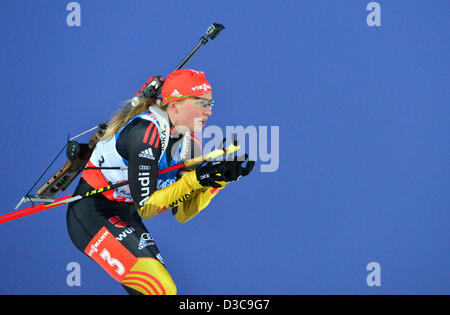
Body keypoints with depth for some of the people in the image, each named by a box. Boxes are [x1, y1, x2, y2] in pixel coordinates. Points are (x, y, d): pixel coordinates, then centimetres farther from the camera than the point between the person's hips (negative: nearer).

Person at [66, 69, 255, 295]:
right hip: (92, 215, -9)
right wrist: (195, 179, -29)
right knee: (161, 289, -21)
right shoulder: (146, 133, -24)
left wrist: (220, 178, -9)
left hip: (124, 219, 9)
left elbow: (181, 213, 2)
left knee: (165, 290, 4)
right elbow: (144, 208, -24)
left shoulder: (189, 141, 1)